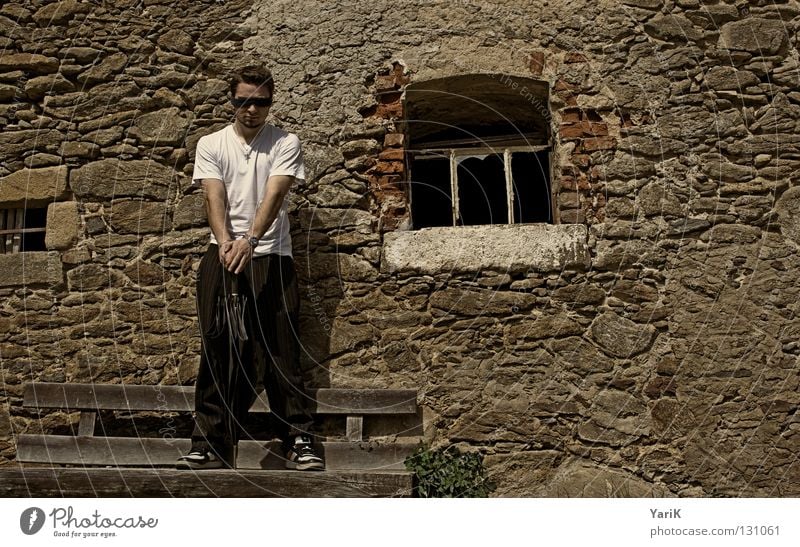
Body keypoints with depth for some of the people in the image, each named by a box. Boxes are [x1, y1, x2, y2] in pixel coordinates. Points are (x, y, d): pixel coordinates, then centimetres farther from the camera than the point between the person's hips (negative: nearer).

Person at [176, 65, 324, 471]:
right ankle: (210, 445, 4)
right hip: (221, 256, 2)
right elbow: (214, 198, -5)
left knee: (280, 350, -4)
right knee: (218, 350, -1)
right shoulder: (211, 145, 10)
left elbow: (273, 195, -11)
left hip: (271, 257, -1)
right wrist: (225, 242, -24)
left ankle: (299, 441, 1)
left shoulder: (285, 144, 5)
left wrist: (250, 239, -27)